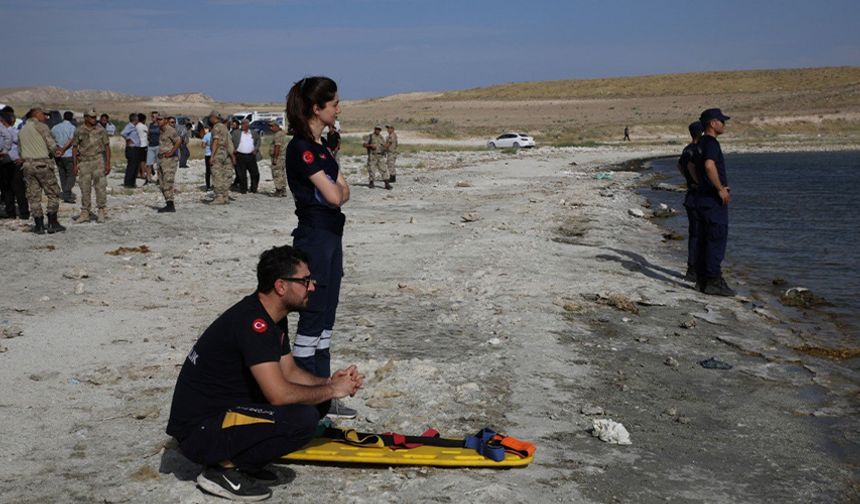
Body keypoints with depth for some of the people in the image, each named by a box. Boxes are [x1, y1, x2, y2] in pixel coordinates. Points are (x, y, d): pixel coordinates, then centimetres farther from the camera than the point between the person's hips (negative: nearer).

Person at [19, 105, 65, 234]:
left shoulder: (22, 130, 16)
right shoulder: (41, 126, -5)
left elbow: (20, 149, 15)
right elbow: (51, 143, -8)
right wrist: (56, 151, 14)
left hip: (27, 164, 6)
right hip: (42, 164, -6)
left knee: (33, 196, 7)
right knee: (53, 193, 2)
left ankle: (39, 225, 6)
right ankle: (52, 224, -1)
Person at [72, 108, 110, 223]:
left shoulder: (100, 130, 2)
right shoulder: (79, 131, 3)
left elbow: (107, 146, 4)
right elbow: (74, 147, 8)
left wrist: (108, 163, -2)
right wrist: (75, 164, 2)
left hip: (98, 160, -1)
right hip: (84, 162, 1)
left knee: (100, 186, -4)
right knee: (85, 189, 4)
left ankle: (102, 211, 4)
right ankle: (85, 213, 11)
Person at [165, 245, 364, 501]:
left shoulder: (273, 317, 8)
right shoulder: (252, 321, -24)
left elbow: (289, 372, 15)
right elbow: (279, 393, -28)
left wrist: (330, 382, -2)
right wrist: (331, 390, -14)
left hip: (227, 409, 10)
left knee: (316, 401, 7)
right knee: (303, 418, -25)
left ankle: (234, 457, 8)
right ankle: (224, 468, -8)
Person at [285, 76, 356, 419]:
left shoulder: (321, 145, 14)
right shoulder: (301, 148, -16)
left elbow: (344, 191, 12)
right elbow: (334, 195, -23)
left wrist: (338, 187, -9)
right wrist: (337, 186, -1)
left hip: (331, 235, 10)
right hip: (313, 237, -9)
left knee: (326, 317, 13)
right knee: (312, 317, -3)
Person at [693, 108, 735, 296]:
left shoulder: (700, 144, 16)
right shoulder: (711, 143, -14)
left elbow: (692, 168, 27)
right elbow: (709, 165, -31)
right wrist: (721, 189, -21)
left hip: (702, 195, 10)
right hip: (714, 199, -10)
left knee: (704, 240, 12)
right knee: (717, 240, -7)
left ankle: (702, 280, 16)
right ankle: (713, 281, -6)